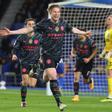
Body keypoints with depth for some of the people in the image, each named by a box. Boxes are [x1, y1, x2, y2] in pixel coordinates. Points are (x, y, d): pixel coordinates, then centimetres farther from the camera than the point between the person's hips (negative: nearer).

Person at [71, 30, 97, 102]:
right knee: (76, 77, -13)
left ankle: (90, 80, 45)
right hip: (79, 61, 2)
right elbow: (73, 49, 9)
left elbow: (95, 51, -6)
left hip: (88, 61, -2)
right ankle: (76, 95, -7)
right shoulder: (76, 41, -7)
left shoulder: (90, 42, -17)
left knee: (85, 81, 6)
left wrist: (89, 59, -17)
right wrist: (72, 53, -13)